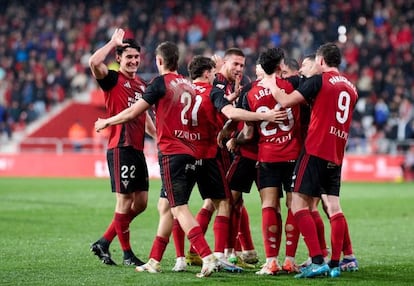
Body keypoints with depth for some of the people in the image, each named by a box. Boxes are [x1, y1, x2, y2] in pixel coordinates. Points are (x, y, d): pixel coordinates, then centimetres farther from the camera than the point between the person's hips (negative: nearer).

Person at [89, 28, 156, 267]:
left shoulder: (142, 85, 18)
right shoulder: (113, 79, -4)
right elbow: (94, 62, -24)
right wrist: (114, 43, -12)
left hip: (138, 149, 8)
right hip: (121, 148, -8)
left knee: (141, 202, 10)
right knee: (125, 201, -4)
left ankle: (104, 242, 18)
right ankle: (127, 254, 5)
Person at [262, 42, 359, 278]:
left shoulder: (319, 80, -6)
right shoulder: (351, 88, 16)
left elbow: (286, 101, -10)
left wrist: (271, 85, 8)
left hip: (315, 150, -7)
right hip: (336, 155, 7)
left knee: (299, 203, -7)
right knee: (334, 207, 13)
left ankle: (318, 261, -16)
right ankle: (347, 258, 13)